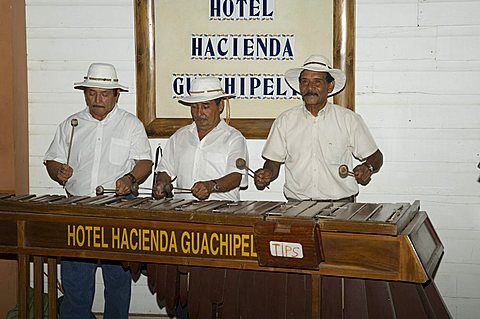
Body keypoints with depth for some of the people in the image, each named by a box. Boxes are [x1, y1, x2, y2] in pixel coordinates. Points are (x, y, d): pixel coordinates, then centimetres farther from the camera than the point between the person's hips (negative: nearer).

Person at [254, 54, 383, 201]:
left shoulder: (348, 119, 6)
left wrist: (368, 167, -9)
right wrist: (266, 174, -7)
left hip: (340, 202, -1)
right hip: (296, 204, 1)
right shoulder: (285, 121, 10)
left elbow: (376, 157, 12)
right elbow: (273, 163, 14)